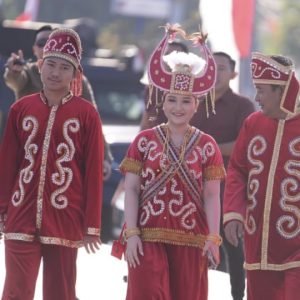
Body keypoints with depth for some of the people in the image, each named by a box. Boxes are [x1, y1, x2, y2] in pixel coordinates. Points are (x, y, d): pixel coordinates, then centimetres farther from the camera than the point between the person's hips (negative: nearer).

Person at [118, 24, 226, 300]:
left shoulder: (207, 146, 3)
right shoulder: (144, 141, 3)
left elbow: (211, 196, 1)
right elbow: (132, 190, 1)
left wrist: (213, 238, -6)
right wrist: (131, 233, -8)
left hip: (190, 239, 1)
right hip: (149, 236, -1)